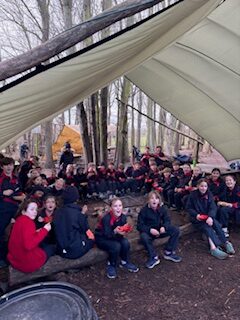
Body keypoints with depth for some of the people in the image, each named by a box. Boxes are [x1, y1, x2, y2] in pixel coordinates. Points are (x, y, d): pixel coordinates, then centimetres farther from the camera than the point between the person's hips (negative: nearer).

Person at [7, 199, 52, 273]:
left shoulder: (20, 219, 5)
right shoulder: (28, 222, -23)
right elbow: (29, 245, -34)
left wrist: (36, 232, 8)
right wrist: (44, 230, -26)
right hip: (27, 262, -8)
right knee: (51, 248, 15)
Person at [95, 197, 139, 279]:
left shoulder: (123, 217, -13)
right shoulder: (106, 218, -30)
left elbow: (123, 230, -7)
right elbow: (107, 235, -28)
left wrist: (124, 231, -30)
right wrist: (115, 231, -47)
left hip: (113, 236, 5)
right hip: (101, 238, -5)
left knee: (125, 243, -22)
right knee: (116, 246, -30)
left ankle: (125, 262, 4)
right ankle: (111, 266, -4)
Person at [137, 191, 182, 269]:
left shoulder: (162, 208, -6)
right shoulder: (144, 210, -18)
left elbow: (167, 220, -1)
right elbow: (139, 226, -16)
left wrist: (164, 227, -24)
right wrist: (150, 230, -32)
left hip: (159, 230, 4)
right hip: (148, 231, -4)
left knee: (176, 230, -13)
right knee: (144, 237, -37)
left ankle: (168, 253, -3)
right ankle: (154, 257, -17)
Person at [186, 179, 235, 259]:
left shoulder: (209, 194, 1)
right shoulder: (193, 195, -6)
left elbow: (213, 207, -8)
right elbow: (188, 208, -2)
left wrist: (210, 217, -27)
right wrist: (196, 214, -19)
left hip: (208, 216, 3)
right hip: (197, 218, -3)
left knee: (216, 224, -25)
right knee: (207, 227, -28)